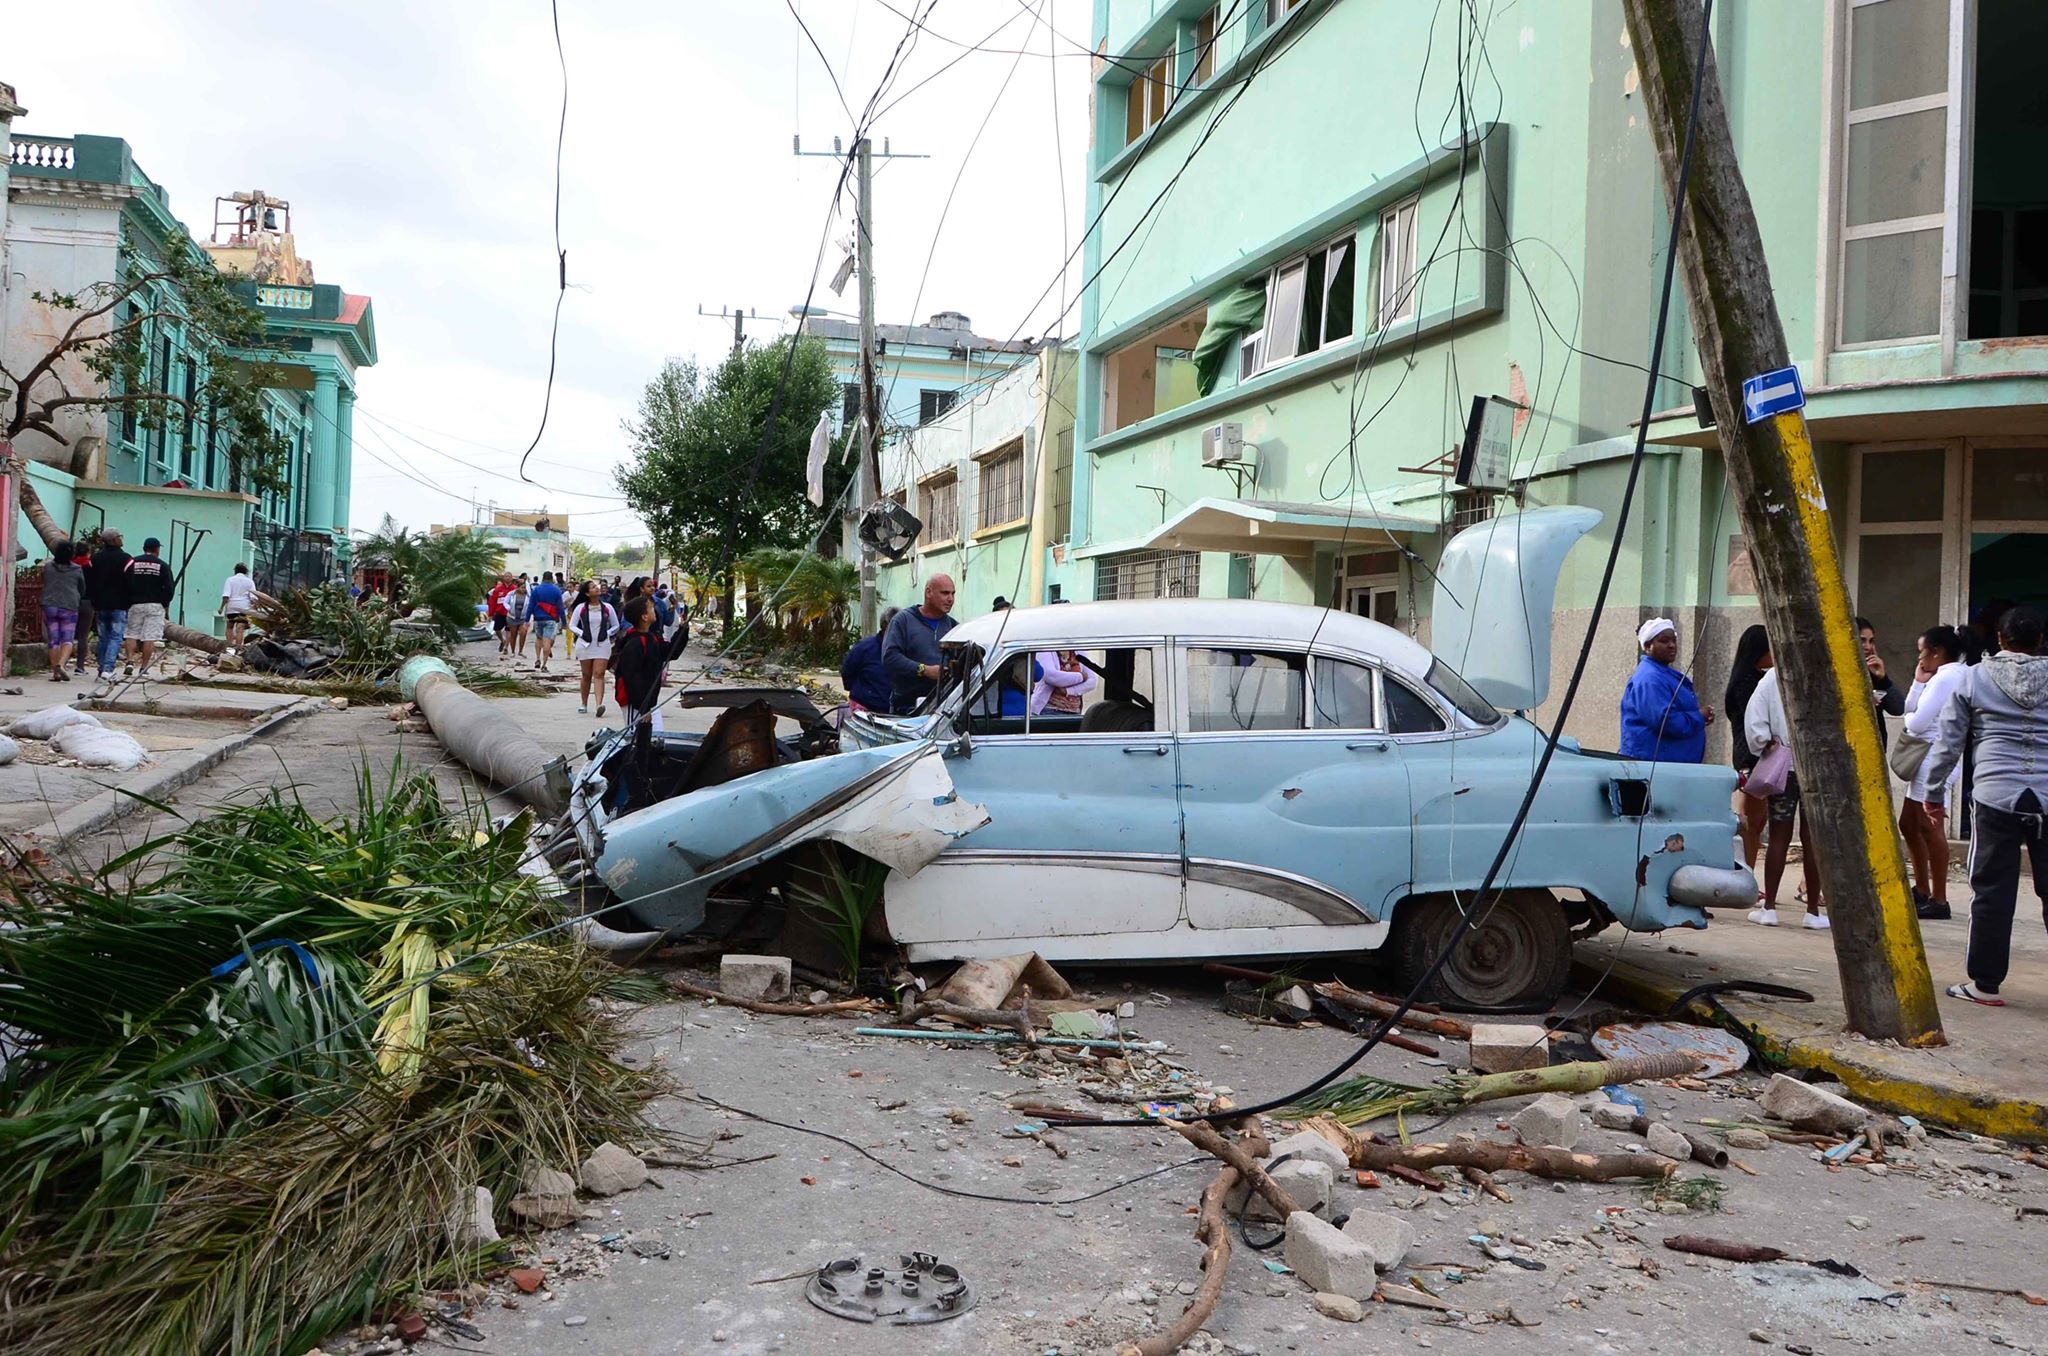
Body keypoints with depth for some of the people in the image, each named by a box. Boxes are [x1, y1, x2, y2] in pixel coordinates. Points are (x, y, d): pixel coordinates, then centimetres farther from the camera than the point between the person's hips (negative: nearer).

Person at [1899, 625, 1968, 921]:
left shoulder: (1946, 677, -14)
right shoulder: (1948, 676, 19)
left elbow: (1917, 722, -18)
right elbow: (1910, 708, 13)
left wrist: (1909, 718, 3)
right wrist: (1919, 681, 4)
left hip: (1934, 758, -11)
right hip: (1924, 760, 11)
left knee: (1929, 827, -8)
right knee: (1908, 824, 15)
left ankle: (1939, 900, -3)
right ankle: (1922, 890, 25)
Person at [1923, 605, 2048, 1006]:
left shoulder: (1974, 678, 4)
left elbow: (1949, 741, 6)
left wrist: (1933, 788, 15)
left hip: (1996, 796, -1)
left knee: (1992, 893, 3)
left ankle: (1985, 983, 8)